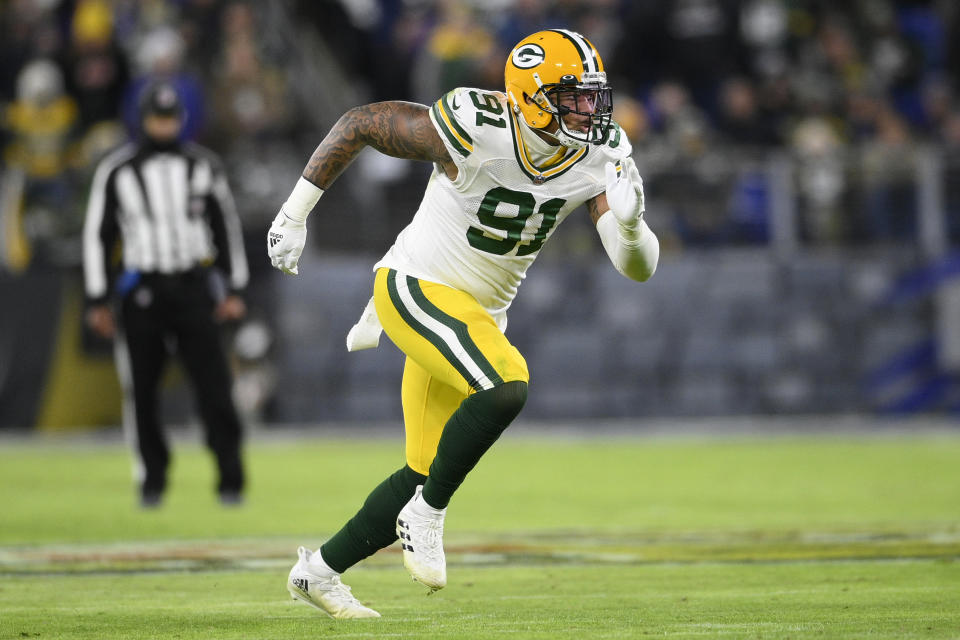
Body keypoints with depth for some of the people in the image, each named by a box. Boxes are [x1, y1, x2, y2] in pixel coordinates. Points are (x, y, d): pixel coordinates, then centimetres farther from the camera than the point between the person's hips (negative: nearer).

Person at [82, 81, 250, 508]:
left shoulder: (203, 165, 8)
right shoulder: (116, 170, 3)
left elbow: (227, 227, 13)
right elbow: (97, 235, 7)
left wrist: (234, 289, 7)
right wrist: (97, 300, 3)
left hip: (194, 288, 0)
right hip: (141, 291, 0)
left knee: (214, 386, -7)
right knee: (140, 389, 0)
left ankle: (230, 480, -4)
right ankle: (152, 481, 12)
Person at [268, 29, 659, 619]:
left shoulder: (600, 156, -9)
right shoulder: (477, 131, -25)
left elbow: (639, 267, -10)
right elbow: (360, 124, -13)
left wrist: (629, 222, -35)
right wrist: (295, 215, -7)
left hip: (478, 315, 7)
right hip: (417, 288, -7)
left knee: (427, 475, 10)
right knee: (506, 387, -31)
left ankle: (320, 570, 28)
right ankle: (428, 515, -11)